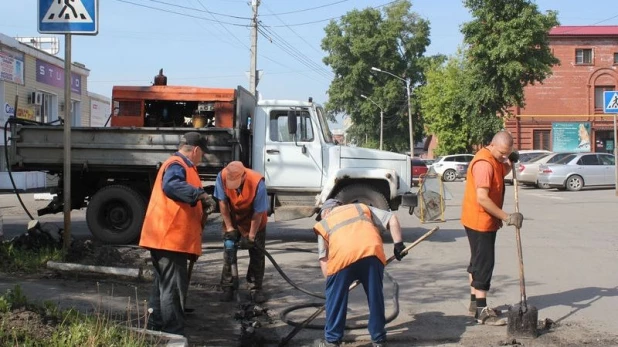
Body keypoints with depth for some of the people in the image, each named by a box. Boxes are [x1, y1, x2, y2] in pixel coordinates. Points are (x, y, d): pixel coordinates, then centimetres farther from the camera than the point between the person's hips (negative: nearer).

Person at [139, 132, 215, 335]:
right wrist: (200, 194, -37)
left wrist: (201, 207, 23)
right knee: (173, 289, -8)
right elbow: (171, 185, -34)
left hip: (170, 239, 11)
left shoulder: (181, 166, 23)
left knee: (163, 287, 17)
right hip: (170, 238, -11)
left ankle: (155, 330, 26)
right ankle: (174, 336, -5)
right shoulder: (176, 165, -11)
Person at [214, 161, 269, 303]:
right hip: (233, 221, 2)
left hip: (254, 222, -2)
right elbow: (223, 203, -14)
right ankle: (227, 288, 14)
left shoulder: (257, 182, -36)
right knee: (229, 253, 4)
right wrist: (229, 228, -13)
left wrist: (251, 237, -21)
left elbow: (258, 213, -26)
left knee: (257, 255, 0)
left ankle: (255, 288, 10)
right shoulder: (222, 176, -28)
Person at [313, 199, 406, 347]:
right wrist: (398, 244, 21)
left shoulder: (323, 223, 29)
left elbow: (323, 260, 20)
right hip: (373, 254, 2)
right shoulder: (362, 208, 34)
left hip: (342, 257, -1)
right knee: (375, 297, 17)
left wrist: (330, 279, 26)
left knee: (335, 299, 16)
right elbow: (392, 219, 24)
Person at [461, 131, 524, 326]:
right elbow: (482, 198, -29)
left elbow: (500, 174, 29)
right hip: (479, 220, -10)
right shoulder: (484, 163, -24)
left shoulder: (494, 160, 8)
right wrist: (506, 217, -27)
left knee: (478, 261, 16)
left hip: (485, 221, 10)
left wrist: (510, 163, 8)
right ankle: (481, 311, -6)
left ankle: (475, 303, 26)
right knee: (484, 263, -8)